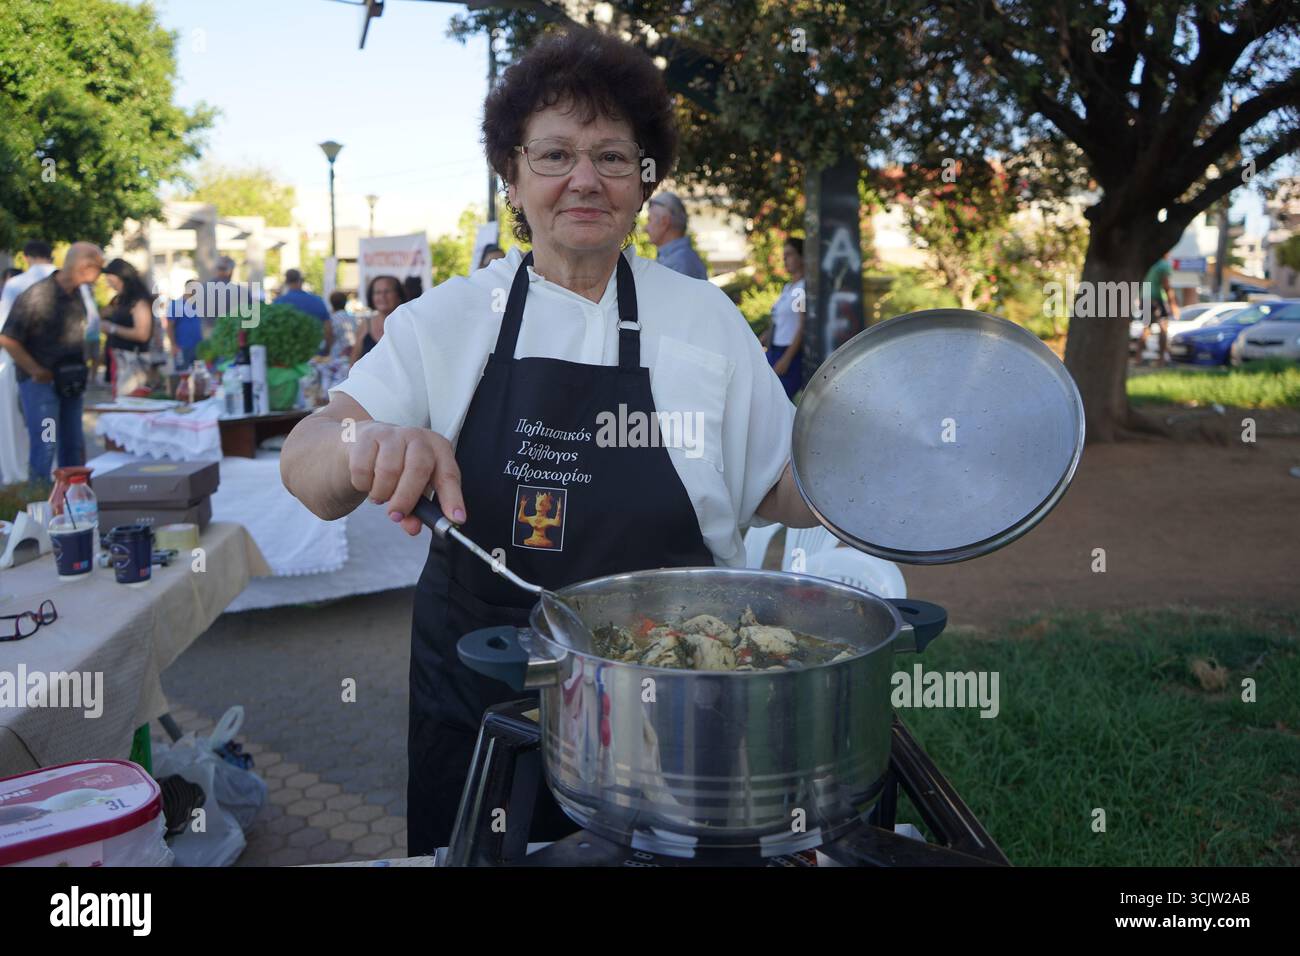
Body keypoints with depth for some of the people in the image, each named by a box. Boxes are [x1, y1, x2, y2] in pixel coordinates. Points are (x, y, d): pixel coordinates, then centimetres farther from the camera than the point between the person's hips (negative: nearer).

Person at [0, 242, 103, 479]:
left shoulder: (75, 294, 5)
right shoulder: (37, 296, -17)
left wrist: (80, 367, 10)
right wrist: (37, 371, -12)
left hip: (69, 382, 7)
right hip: (41, 382, -7)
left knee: (73, 445, 12)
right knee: (45, 446, -4)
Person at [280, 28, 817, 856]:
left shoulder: (705, 317, 0)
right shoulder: (448, 320, -1)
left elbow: (785, 489, 7)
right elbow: (309, 472, -8)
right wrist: (361, 444, -30)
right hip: (477, 708, 1)